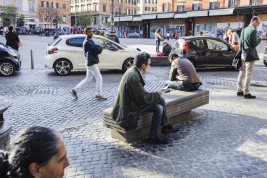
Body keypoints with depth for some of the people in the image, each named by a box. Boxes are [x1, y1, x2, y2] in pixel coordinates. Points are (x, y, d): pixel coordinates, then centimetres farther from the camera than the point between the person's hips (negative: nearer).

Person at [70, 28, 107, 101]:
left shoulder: (90, 41, 16)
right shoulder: (87, 42, -18)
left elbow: (97, 50, 14)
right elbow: (98, 50, -24)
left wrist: (98, 48, -7)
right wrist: (100, 48, -3)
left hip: (91, 62, 10)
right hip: (91, 63, -10)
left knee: (88, 79, 16)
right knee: (99, 78, -4)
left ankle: (75, 90, 18)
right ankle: (98, 95, 6)